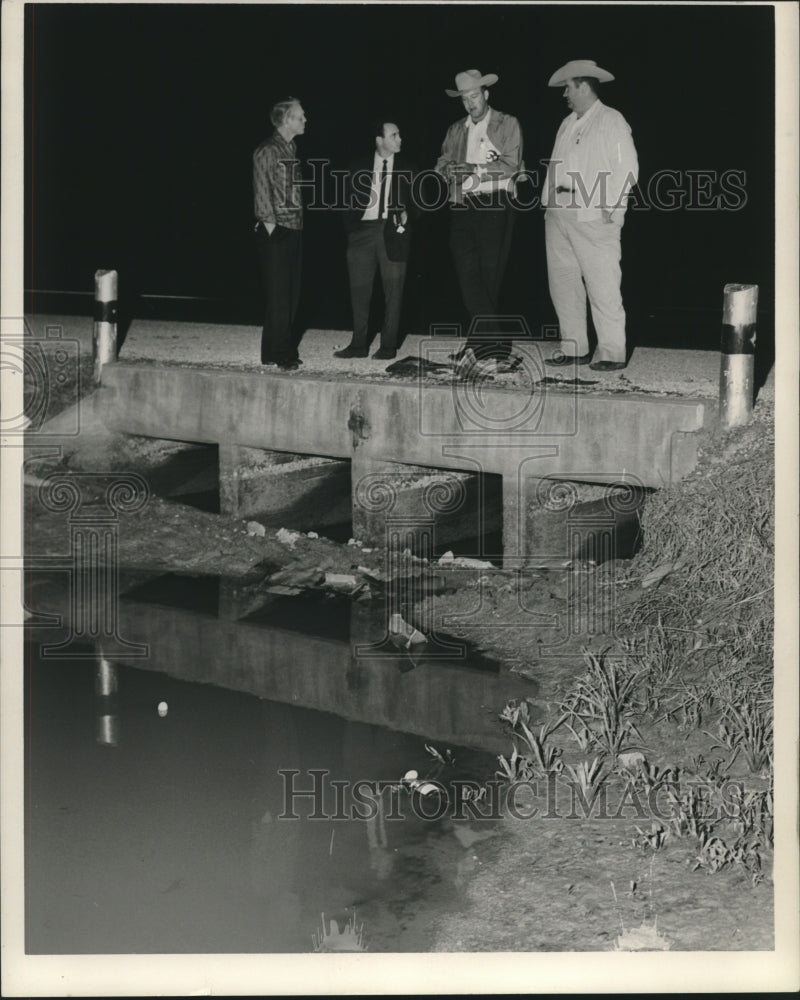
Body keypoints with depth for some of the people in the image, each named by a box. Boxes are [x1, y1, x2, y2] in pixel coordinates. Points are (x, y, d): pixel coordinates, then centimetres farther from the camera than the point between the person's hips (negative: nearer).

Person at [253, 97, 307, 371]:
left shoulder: (292, 148, 15)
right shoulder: (268, 151, -10)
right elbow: (262, 192, -13)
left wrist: (299, 221, 12)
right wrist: (269, 224, -15)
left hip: (294, 229, 8)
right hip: (276, 231, -8)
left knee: (291, 295, 10)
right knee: (278, 295, -6)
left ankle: (281, 349, 17)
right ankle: (277, 354, -2)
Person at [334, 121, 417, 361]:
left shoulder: (407, 169, 8)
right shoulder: (359, 168, 9)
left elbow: (415, 202, 8)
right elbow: (348, 199, 11)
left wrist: (406, 215, -11)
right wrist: (351, 225, -4)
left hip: (392, 232, -1)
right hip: (363, 231, 1)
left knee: (393, 291, 0)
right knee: (359, 289, 4)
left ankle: (388, 345, 7)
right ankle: (359, 344, 12)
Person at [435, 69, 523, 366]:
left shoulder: (507, 125, 6)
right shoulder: (456, 130, 20)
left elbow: (511, 165, -6)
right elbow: (442, 164, 13)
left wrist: (475, 170, -15)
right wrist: (450, 170, -10)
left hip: (494, 205, -4)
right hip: (462, 206, 4)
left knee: (489, 272, -6)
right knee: (466, 271, -7)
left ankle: (484, 339, -1)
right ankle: (493, 339, -7)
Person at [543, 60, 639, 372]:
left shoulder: (611, 121, -1)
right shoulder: (567, 124, 21)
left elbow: (627, 169, -7)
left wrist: (610, 208, -14)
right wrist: (550, 200, 9)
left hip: (595, 220, -8)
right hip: (559, 218, 8)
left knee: (602, 287, -7)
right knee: (563, 284, 6)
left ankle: (611, 352, -3)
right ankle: (575, 348, 13)